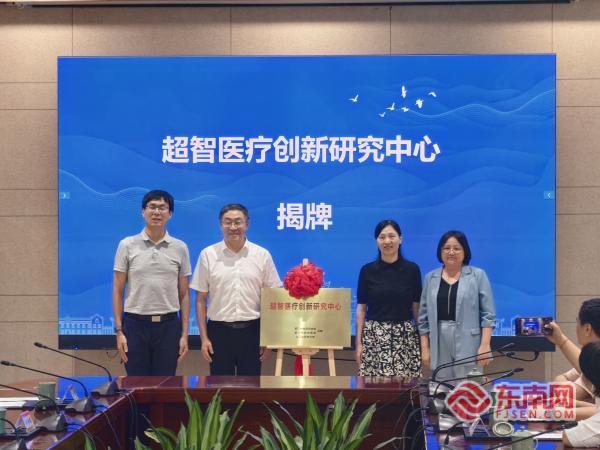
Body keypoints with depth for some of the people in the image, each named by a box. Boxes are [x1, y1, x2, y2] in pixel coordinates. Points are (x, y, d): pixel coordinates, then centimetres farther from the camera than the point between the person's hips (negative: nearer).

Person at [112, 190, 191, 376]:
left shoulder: (180, 248, 4)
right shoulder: (127, 245, 0)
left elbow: (184, 294, 6)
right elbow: (118, 291, 1)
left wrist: (184, 334, 1)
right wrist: (119, 331, -6)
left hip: (168, 325, 1)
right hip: (135, 323, -1)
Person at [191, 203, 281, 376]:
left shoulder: (262, 255, 1)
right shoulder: (208, 255, 0)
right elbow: (201, 300, 3)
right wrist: (204, 338, -2)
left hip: (252, 330, 0)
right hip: (219, 331, 0)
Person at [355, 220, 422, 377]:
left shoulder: (412, 269, 2)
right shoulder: (367, 270, 2)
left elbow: (417, 307, 6)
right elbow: (361, 308, 4)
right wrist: (358, 342, -1)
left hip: (405, 336, 0)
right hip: (374, 336, 0)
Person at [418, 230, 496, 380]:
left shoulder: (478, 276, 2)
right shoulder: (430, 278, 11)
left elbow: (488, 314, -2)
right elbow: (423, 317, 11)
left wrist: (485, 345, -10)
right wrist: (425, 348, 6)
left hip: (469, 344, -3)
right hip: (439, 344, 3)